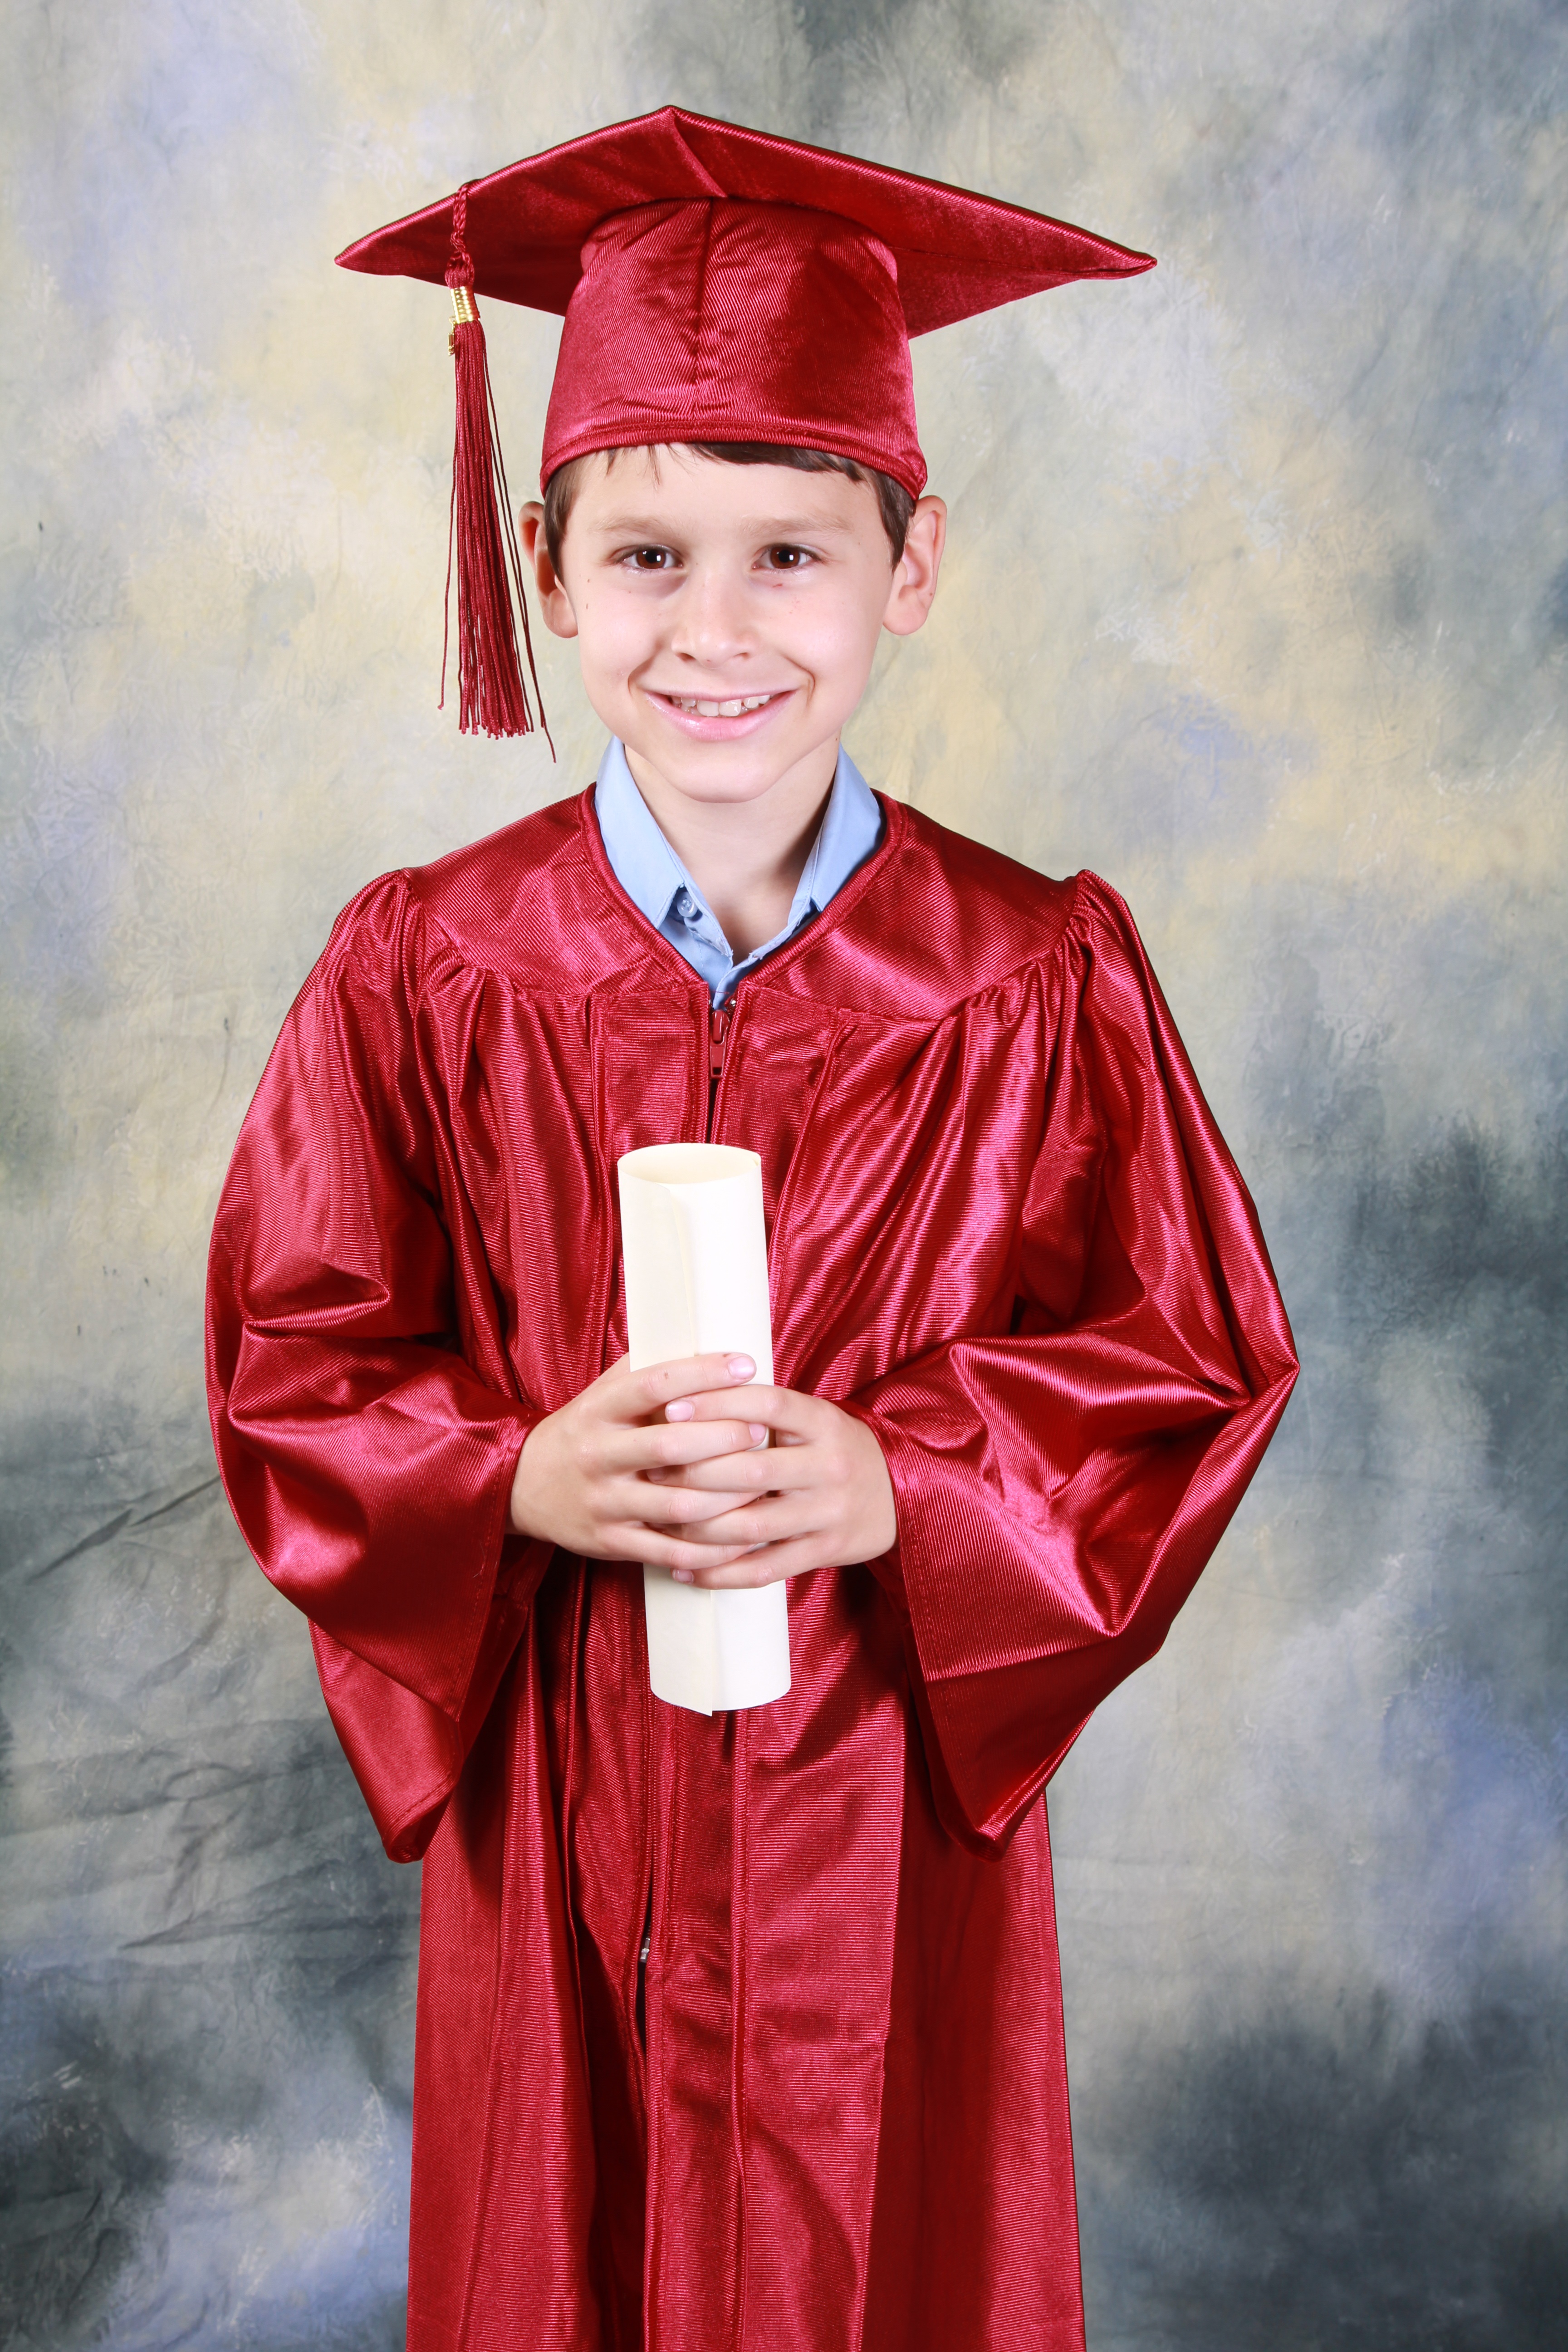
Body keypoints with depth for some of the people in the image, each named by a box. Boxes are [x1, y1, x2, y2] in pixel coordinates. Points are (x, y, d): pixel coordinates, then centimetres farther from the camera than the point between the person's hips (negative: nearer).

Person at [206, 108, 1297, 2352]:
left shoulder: (1035, 980, -9)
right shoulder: (428, 970, -7)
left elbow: (1187, 1361, -4)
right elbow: (290, 1362, -2)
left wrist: (901, 1483, -20)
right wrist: (525, 1477, -20)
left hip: (891, 1786, 0)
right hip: (556, 1813, 1)